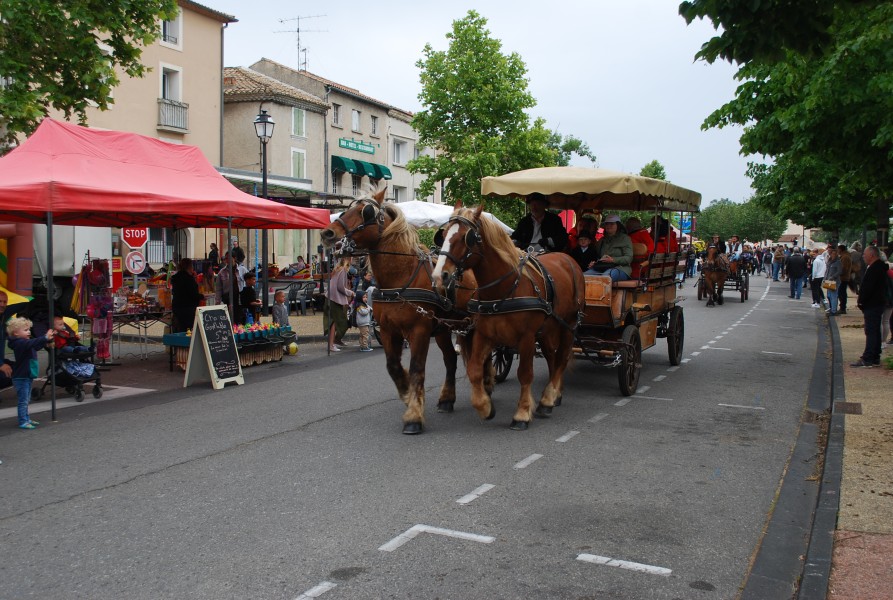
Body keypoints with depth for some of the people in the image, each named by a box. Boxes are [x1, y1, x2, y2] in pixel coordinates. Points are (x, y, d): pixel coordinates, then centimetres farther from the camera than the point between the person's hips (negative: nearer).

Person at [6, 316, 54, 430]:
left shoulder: (25, 342, 12)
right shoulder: (19, 343, -19)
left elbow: (36, 345, 22)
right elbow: (32, 343, -37)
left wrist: (48, 339, 8)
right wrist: (45, 338, -48)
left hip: (28, 376, 10)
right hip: (21, 377, -10)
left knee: (26, 400, 18)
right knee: (23, 400, -6)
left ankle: (26, 419, 28)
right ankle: (23, 422, -2)